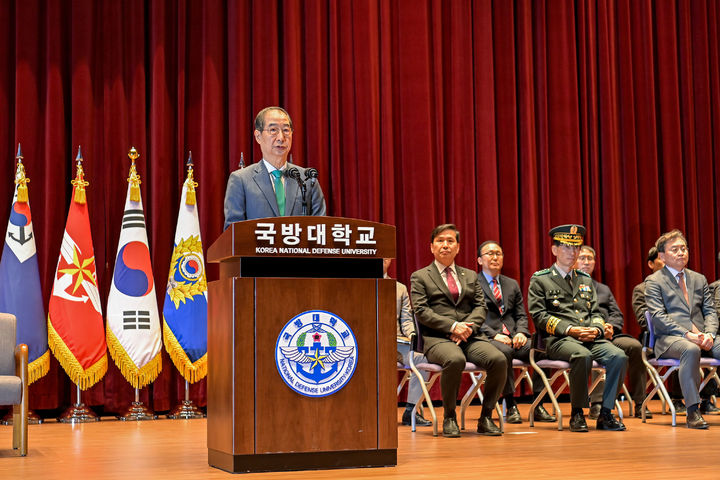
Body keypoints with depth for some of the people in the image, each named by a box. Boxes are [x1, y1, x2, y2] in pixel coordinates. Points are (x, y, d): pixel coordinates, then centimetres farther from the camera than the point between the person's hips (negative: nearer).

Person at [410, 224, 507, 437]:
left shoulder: (470, 276, 23)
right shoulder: (420, 277, 10)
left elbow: (481, 307, 12)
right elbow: (422, 311, -2)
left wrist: (468, 327, -9)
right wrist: (453, 326, -15)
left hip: (471, 337, 4)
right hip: (438, 338, -4)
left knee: (499, 359, -26)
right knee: (455, 360, -38)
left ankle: (485, 418, -10)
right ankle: (449, 418, -17)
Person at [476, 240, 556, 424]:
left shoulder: (512, 284, 23)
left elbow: (521, 315, 18)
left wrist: (521, 333, -4)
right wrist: (494, 335, -17)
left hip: (513, 338, 5)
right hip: (487, 338, -5)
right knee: (504, 352, -38)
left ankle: (538, 406, -15)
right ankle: (510, 407, -25)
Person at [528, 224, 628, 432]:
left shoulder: (585, 280, 24)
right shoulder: (540, 280, 7)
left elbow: (595, 312, 20)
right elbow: (539, 316, -3)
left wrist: (596, 329, -4)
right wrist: (570, 329, -15)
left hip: (591, 338, 5)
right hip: (559, 339, -5)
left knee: (619, 356, -24)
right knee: (583, 356, -37)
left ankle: (605, 414, -15)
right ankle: (577, 414, -19)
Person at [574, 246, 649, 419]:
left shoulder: (604, 289, 31)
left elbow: (617, 316, 19)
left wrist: (610, 326, -5)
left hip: (608, 335, 5)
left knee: (635, 346, -25)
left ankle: (639, 404, -20)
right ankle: (597, 403, -33)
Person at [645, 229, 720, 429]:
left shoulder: (699, 279, 22)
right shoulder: (654, 281, 5)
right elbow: (658, 317, -7)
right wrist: (687, 334, -18)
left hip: (701, 337, 5)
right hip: (670, 338, -5)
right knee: (691, 350, -38)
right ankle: (693, 410, -35)